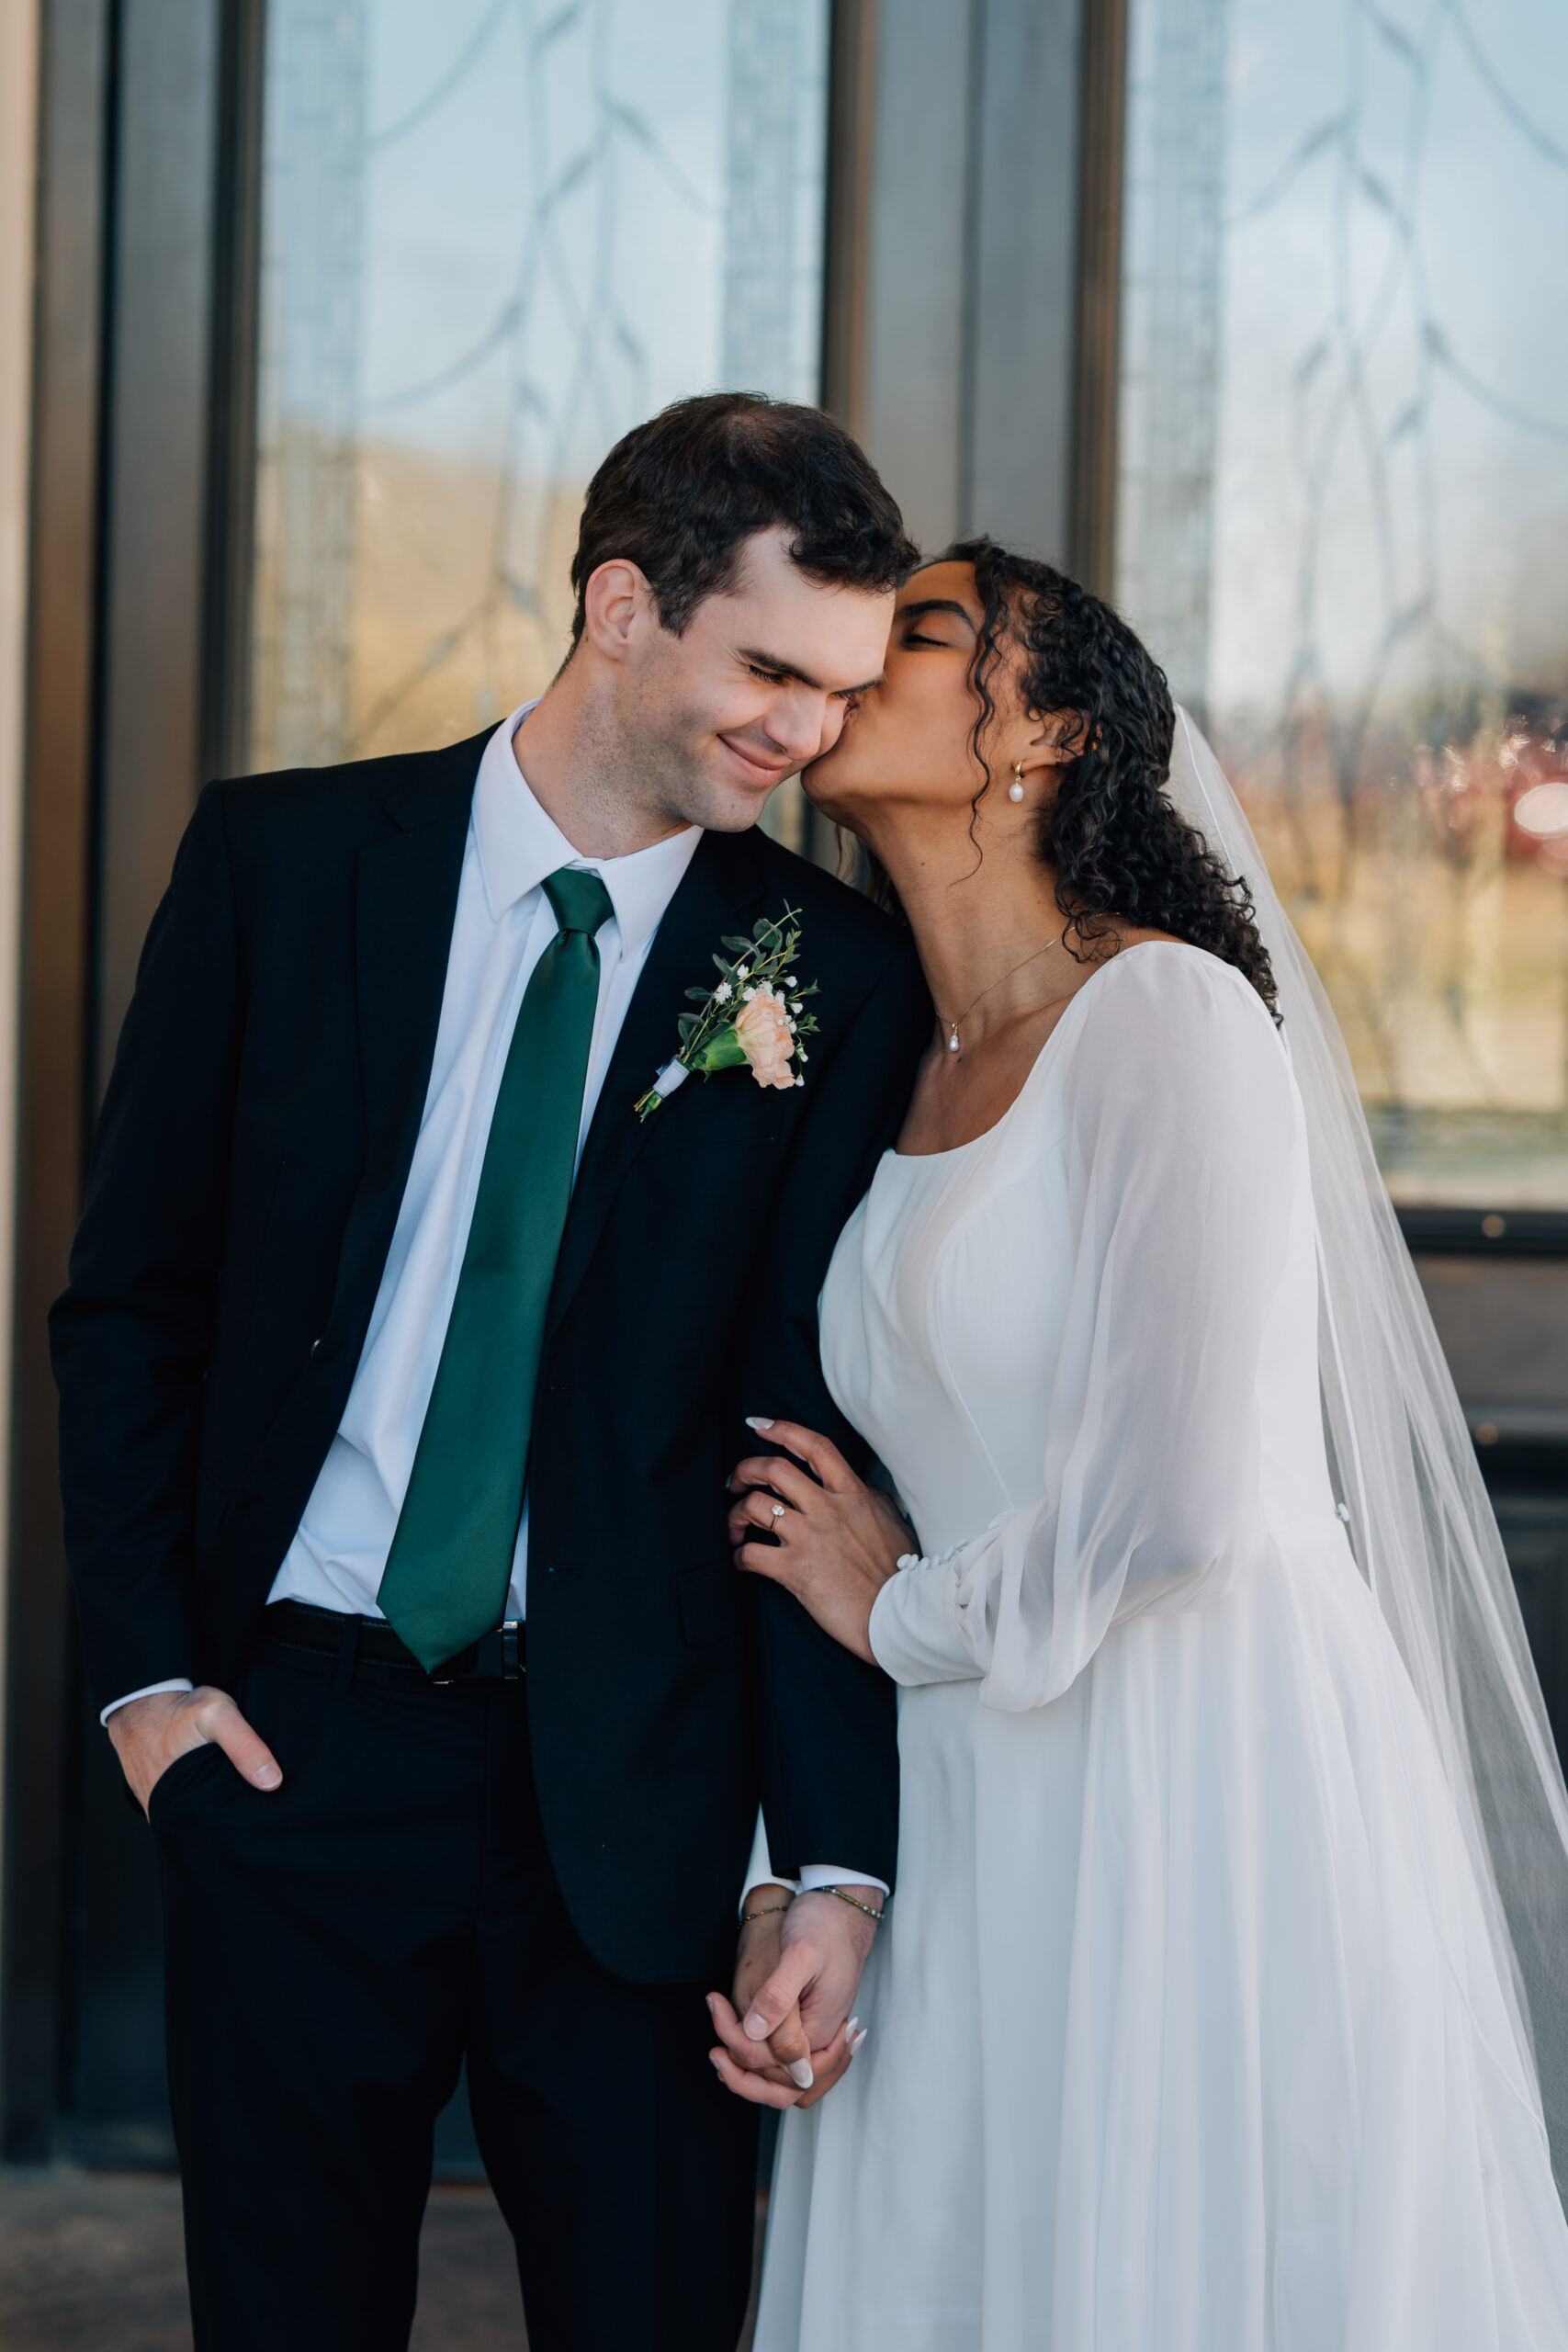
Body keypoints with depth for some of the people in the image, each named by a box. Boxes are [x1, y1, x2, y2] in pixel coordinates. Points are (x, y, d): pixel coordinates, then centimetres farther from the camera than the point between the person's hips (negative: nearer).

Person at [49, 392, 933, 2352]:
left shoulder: (838, 980, -2)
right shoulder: (281, 862, 0)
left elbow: (835, 1435, -3)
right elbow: (129, 1294, 6)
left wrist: (838, 1862, -9)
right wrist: (143, 1664, -1)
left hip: (631, 1783, 0)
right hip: (288, 1739, 1)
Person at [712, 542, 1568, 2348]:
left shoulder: (1168, 1015, -11)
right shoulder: (901, 1097, 12)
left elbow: (1176, 1494, -21)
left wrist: (909, 1615, -4)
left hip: (1206, 1813, -7)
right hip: (972, 1843, 7)